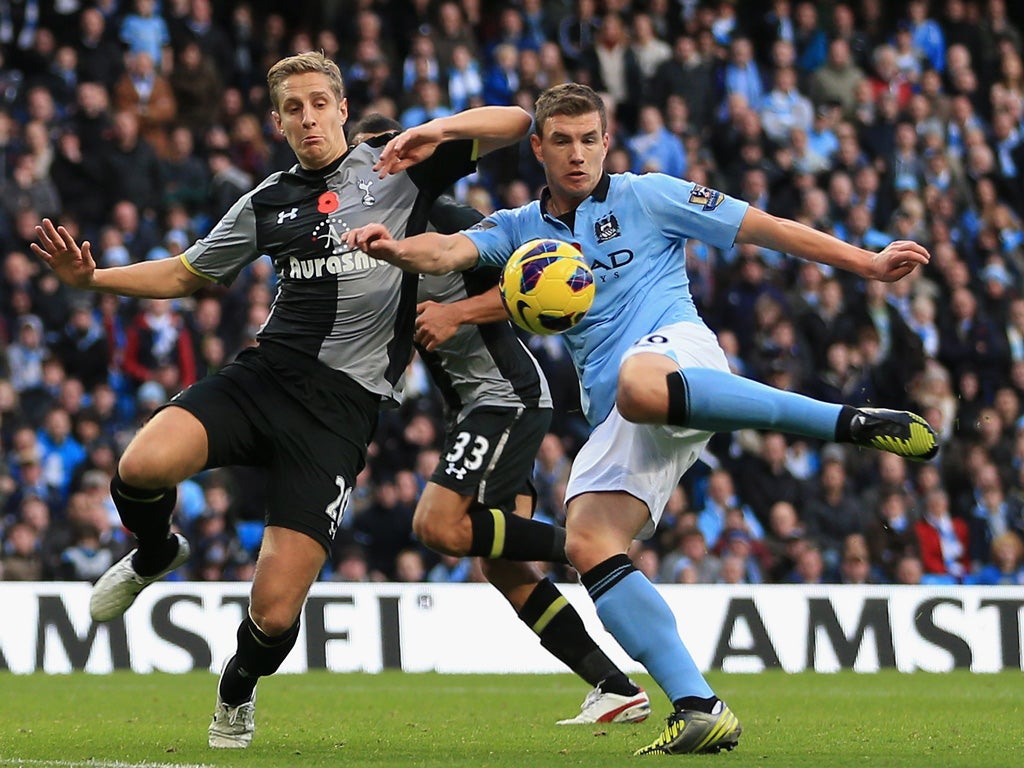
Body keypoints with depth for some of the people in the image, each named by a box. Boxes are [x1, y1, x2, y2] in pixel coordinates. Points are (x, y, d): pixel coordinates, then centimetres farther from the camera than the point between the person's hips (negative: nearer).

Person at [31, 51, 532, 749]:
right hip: (266, 371, 3)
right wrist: (90, 277, 12)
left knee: (275, 614, -11)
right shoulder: (270, 202, 15)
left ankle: (237, 693, 27)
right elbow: (184, 274, 25)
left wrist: (436, 130, -14)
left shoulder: (400, 168, 6)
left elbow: (515, 123, 3)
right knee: (143, 467, -30)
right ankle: (156, 555, 8)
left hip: (342, 403, -3)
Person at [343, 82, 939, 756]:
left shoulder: (646, 197, 12)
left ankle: (854, 422, -37)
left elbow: (761, 227, 12)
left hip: (678, 347, -6)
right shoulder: (519, 230, 21)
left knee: (638, 385, -42)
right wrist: (397, 250, -22)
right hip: (618, 421, 6)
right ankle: (700, 708, -19)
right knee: (588, 543, -16)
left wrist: (868, 263, 7)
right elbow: (449, 251, 2)